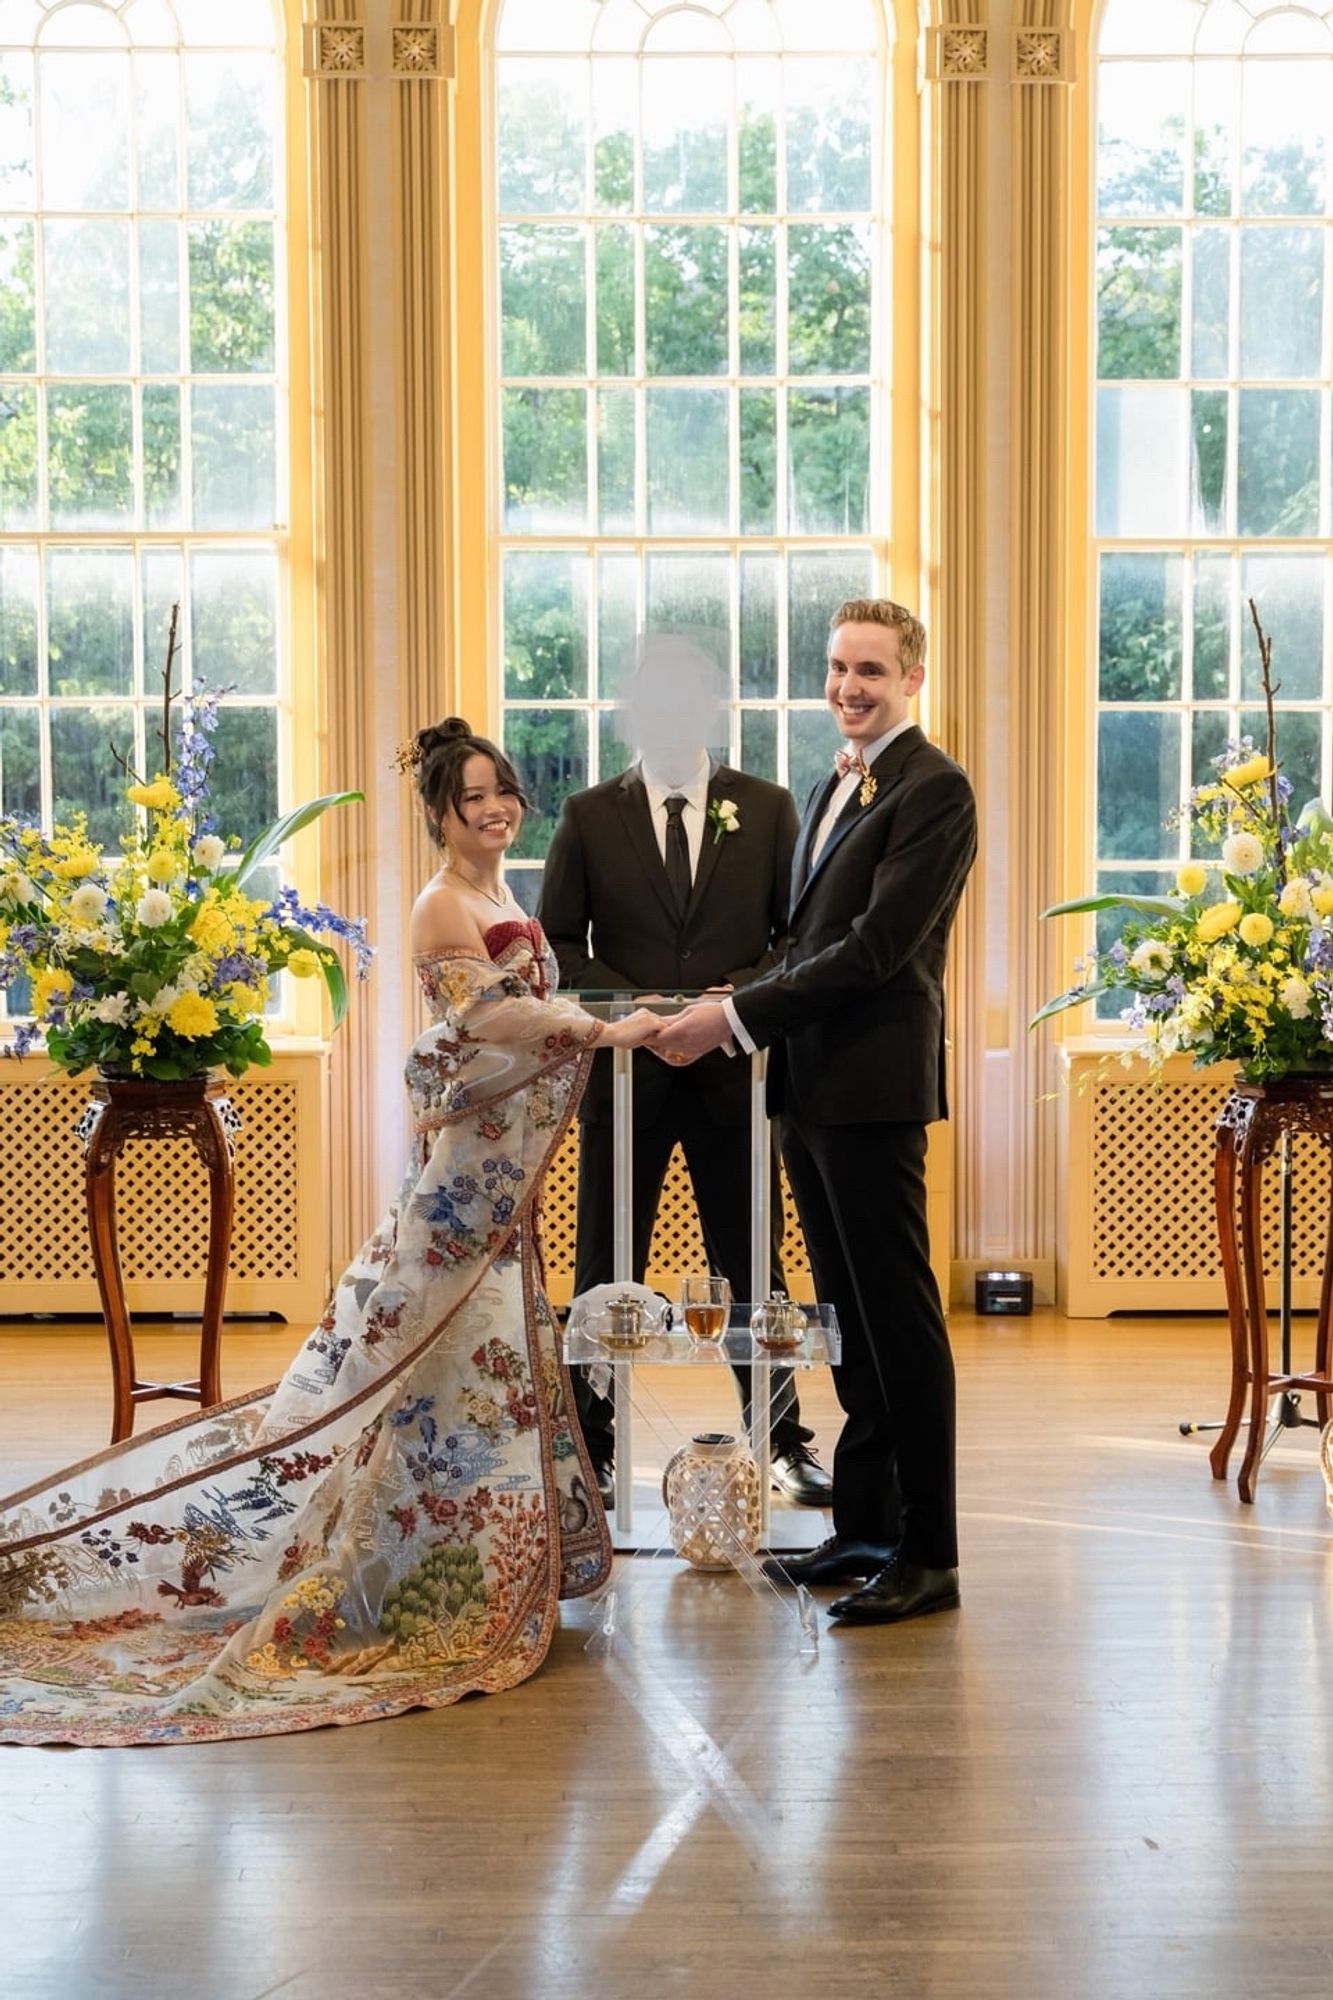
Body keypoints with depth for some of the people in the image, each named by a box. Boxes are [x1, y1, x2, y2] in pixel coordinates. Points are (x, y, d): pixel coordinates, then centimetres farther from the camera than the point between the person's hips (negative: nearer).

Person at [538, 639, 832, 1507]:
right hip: (623, 1067, 0)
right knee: (606, 1264, 5)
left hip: (734, 1068, 0)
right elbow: (557, 942, 4)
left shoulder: (767, 808, 6)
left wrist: (746, 997, -13)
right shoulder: (589, 816, 5)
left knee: (753, 1262, 8)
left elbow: (801, 932, 5)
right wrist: (631, 1007, -11)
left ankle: (785, 1443, 18)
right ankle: (594, 1447, 15)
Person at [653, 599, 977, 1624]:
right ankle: (864, 1530, 23)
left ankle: (929, 1554, 5)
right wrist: (738, 1016, 7)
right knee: (850, 1318, 14)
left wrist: (738, 1016, -16)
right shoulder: (833, 787, 19)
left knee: (899, 1318, -3)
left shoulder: (934, 789, -10)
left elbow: (877, 947, -18)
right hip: (812, 1087, 9)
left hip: (875, 1087, -9)